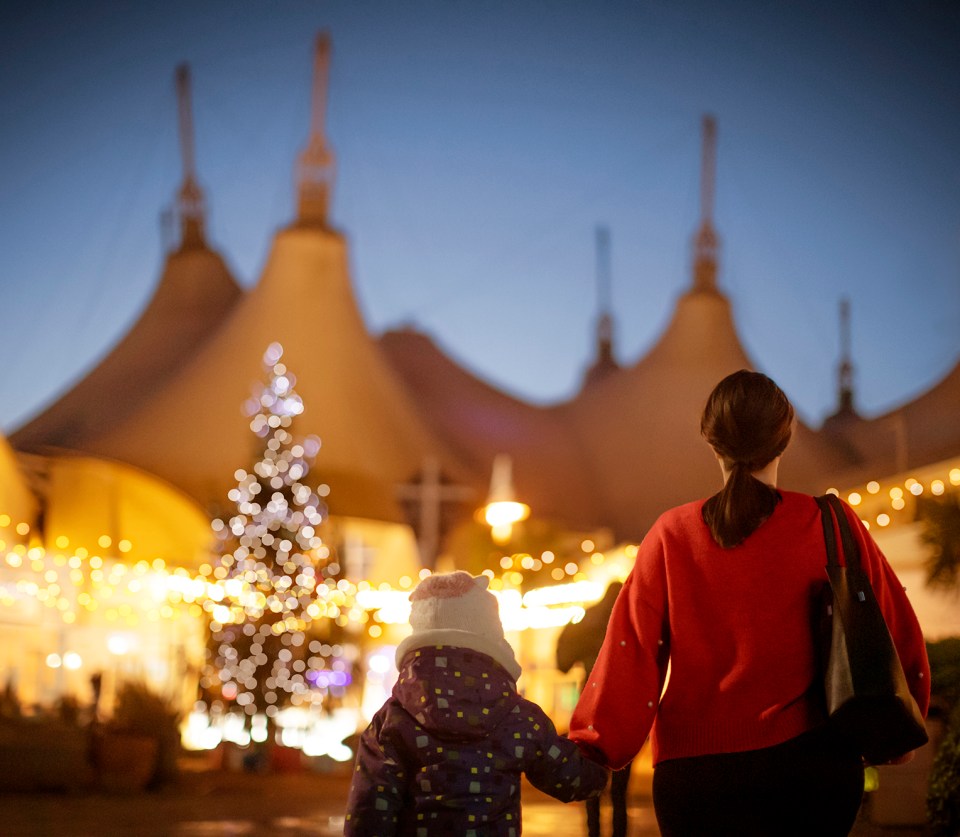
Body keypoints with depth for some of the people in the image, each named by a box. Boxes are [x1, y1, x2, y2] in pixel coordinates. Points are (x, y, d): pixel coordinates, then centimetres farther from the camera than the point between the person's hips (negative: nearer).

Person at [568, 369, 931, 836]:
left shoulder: (672, 535, -2)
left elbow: (631, 650, -5)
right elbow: (896, 636, 4)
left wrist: (591, 748, 0)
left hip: (697, 770, 0)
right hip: (814, 761, 1)